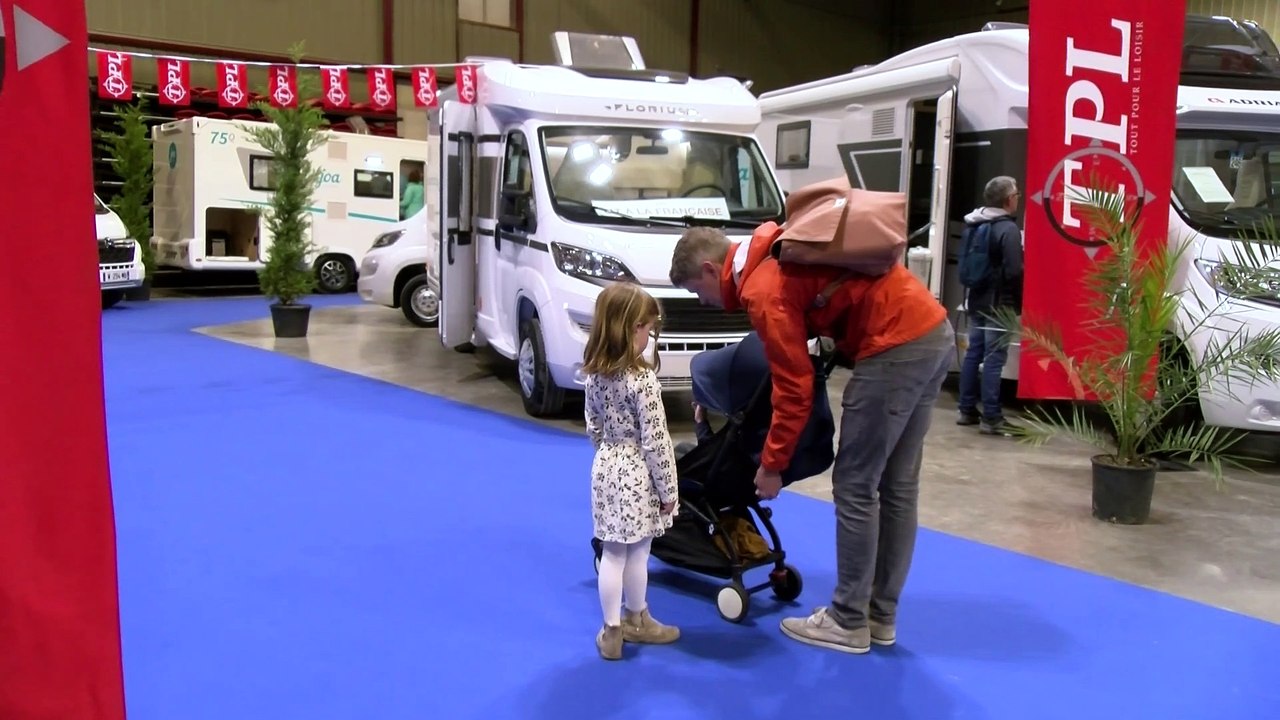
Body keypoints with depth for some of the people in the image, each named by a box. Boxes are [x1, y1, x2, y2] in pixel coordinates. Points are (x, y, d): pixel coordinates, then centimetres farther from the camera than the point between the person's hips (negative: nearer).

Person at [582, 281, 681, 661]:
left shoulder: (594, 374, 0)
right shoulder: (643, 380, -21)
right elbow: (654, 442, -18)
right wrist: (668, 489, -9)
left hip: (606, 467, 6)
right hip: (637, 473, -6)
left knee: (612, 554, 11)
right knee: (636, 553, 12)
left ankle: (612, 630, 19)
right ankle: (636, 621, 30)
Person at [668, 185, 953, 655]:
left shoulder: (764, 289, -12)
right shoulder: (777, 252, 16)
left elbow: (794, 389, -10)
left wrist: (772, 464, 0)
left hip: (896, 348, -10)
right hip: (934, 333, 10)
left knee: (855, 487, 0)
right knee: (898, 486, 14)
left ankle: (849, 623, 11)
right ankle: (882, 616, 24)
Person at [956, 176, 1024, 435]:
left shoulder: (972, 225, 10)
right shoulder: (1008, 228, -15)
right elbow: (1014, 272, -19)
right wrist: (1019, 303, -7)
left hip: (976, 300, 8)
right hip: (999, 304, -8)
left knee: (973, 353, 12)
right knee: (994, 358, -6)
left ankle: (967, 410, 18)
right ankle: (991, 418, -4)